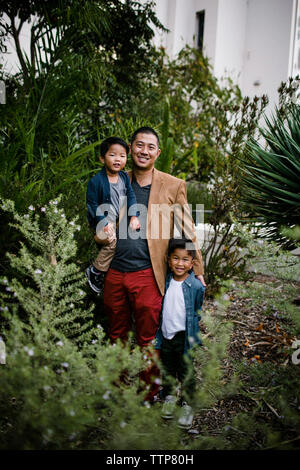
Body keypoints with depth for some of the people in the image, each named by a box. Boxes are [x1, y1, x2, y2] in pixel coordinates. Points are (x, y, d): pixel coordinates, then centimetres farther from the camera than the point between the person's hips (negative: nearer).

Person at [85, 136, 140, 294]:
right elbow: (92, 204, -12)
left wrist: (134, 216, -12)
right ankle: (95, 271, -10)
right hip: (103, 221, -7)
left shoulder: (124, 177, 3)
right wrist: (104, 224, -19)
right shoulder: (96, 181, -14)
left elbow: (131, 196, 3)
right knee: (112, 240, -28)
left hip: (120, 219, 7)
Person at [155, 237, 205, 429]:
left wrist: (193, 337, -5)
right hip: (165, 335, 4)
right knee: (167, 370, 18)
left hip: (183, 336, -4)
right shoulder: (166, 282, -1)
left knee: (186, 373, 6)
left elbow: (197, 313, -4)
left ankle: (187, 406, 19)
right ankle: (169, 397, 37)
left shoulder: (196, 286, -13)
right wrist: (158, 333, 13)